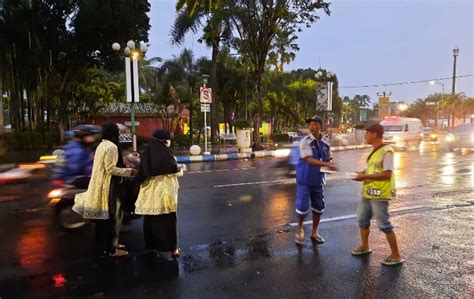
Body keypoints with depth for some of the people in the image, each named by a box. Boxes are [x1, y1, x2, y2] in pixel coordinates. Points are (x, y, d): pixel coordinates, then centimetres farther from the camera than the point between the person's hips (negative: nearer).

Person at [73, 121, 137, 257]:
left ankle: (104, 244, 28)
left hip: (100, 185, 10)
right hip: (109, 186, -10)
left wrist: (125, 168, 20)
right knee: (112, 216, -1)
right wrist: (129, 171, -16)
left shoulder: (101, 145, 11)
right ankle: (111, 248, 6)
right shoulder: (111, 147, -18)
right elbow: (111, 169, -22)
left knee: (103, 215, 16)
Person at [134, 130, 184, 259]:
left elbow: (141, 174, 4)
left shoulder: (146, 154, 1)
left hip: (149, 192, 5)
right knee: (168, 220, 4)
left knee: (151, 219, 15)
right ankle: (173, 248, 10)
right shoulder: (166, 154, -15)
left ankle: (153, 246, 25)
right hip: (164, 192, -5)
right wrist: (181, 170, 11)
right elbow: (175, 171, -9)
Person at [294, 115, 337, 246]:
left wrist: (330, 165, -12)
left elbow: (328, 160, 11)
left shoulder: (325, 144, 2)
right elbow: (309, 160, -23)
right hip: (305, 179, -5)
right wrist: (326, 164, -34)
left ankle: (314, 232, 30)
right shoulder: (305, 142, -13)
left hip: (318, 179, 5)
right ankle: (299, 231, 22)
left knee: (319, 207, 12)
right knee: (303, 206, -3)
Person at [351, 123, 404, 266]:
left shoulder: (386, 151, -17)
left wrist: (365, 176, -21)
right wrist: (364, 172, 3)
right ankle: (364, 246, 36)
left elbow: (387, 174, -23)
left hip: (379, 194, -10)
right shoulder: (375, 151, 11)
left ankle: (396, 255, 14)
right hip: (368, 192, 10)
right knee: (362, 219, 18)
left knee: (384, 225, -1)